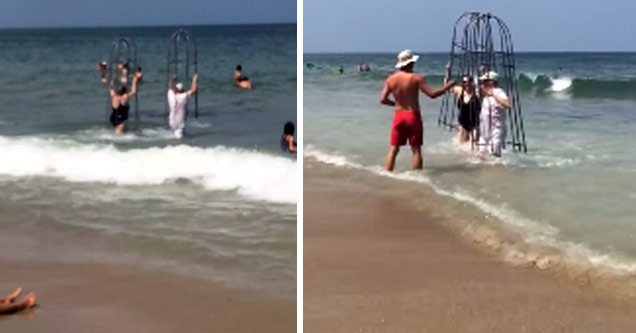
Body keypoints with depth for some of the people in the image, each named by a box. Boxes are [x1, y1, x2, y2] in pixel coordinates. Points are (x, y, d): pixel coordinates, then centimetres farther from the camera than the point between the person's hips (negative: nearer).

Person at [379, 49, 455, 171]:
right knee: (416, 149, 5)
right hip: (413, 116, -3)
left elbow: (383, 100, -2)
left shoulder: (391, 79, -1)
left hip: (398, 116, 3)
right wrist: (448, 86, -1)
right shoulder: (416, 78, -12)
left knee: (393, 149, 8)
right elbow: (432, 94, -13)